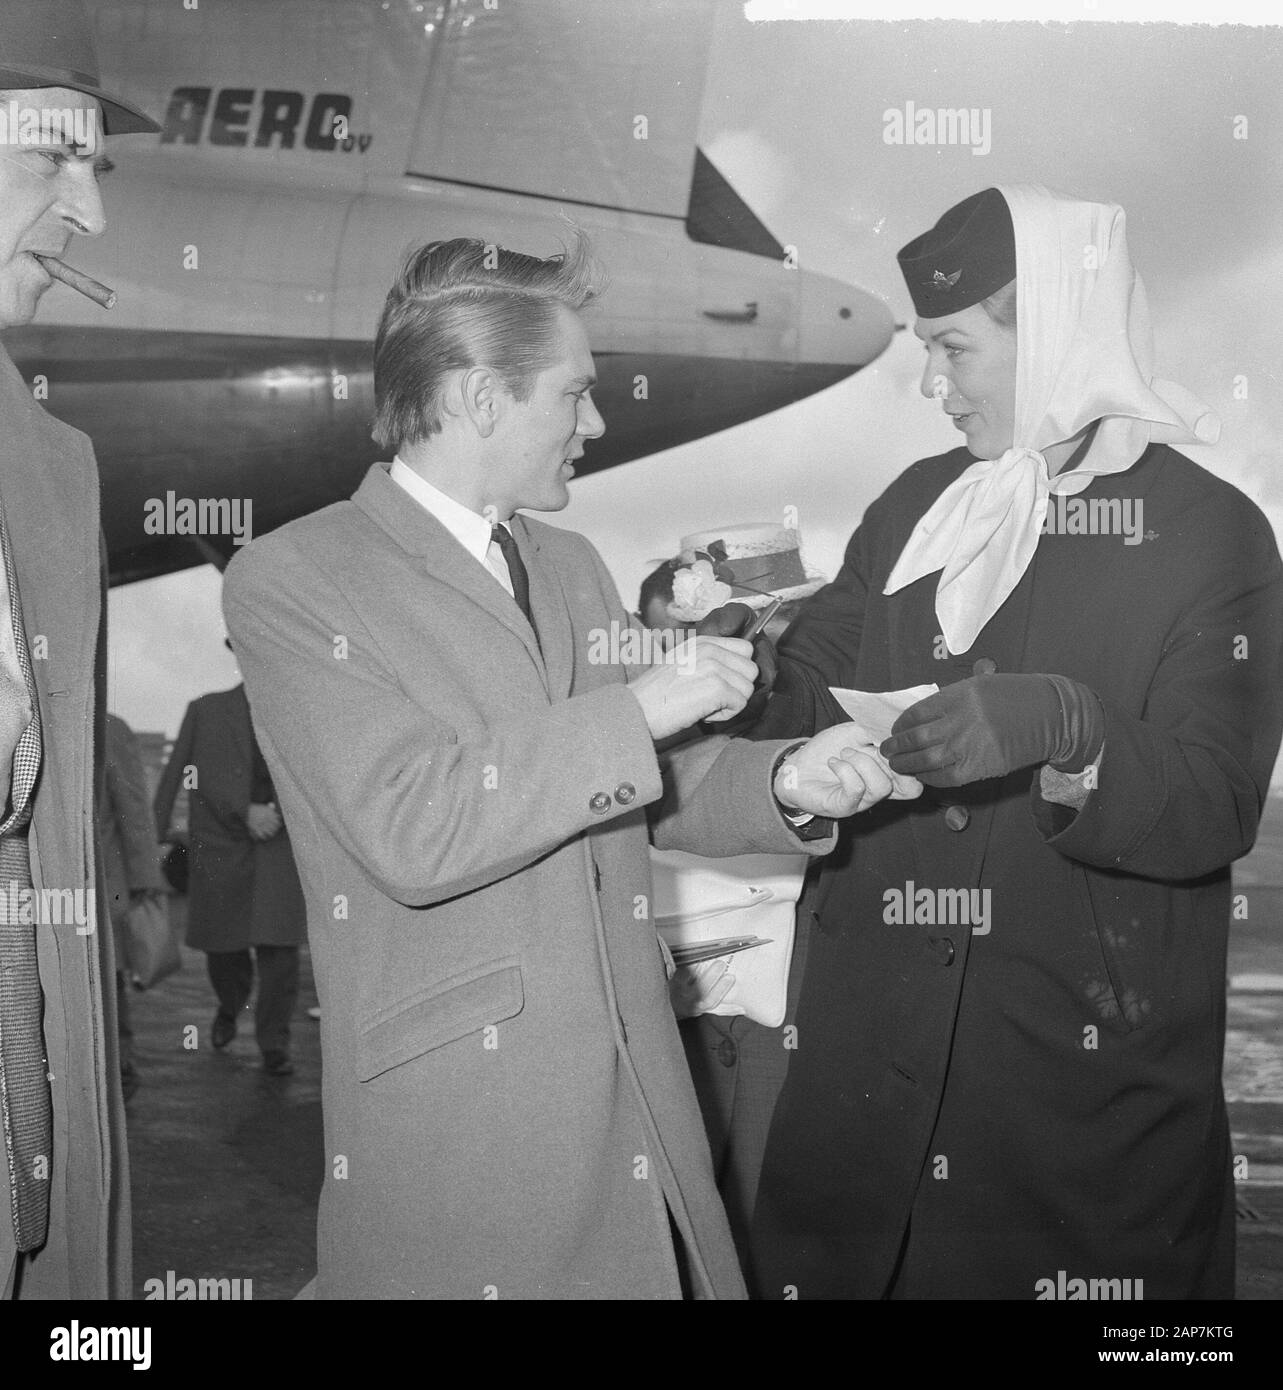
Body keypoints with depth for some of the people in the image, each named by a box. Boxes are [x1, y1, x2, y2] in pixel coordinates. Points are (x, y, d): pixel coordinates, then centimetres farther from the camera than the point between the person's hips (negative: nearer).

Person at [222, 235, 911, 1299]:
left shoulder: (571, 567, 14)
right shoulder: (289, 581, -9)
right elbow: (409, 831, -20)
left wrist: (780, 782, -1)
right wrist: (638, 711, -18)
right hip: (456, 1125, -6)